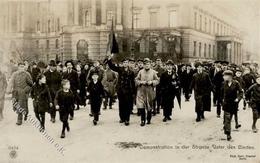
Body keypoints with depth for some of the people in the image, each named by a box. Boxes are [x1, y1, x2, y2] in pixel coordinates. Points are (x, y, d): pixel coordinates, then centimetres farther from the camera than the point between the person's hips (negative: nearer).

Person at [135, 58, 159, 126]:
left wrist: (152, 82, -13)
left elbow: (157, 80, 4)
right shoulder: (140, 72, 4)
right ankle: (143, 120, -1)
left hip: (150, 91, 0)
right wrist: (141, 82, -12)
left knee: (150, 106, 9)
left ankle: (149, 119, 26)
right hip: (141, 91, 0)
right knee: (141, 106, -9)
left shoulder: (153, 72, 3)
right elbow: (136, 80, 6)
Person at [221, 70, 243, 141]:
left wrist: (238, 98, -16)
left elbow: (241, 92, -4)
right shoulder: (224, 84, -2)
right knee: (227, 118, -5)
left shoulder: (236, 83, -10)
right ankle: (228, 134, 0)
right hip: (226, 103, 1)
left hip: (233, 103, -1)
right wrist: (222, 99, 10)